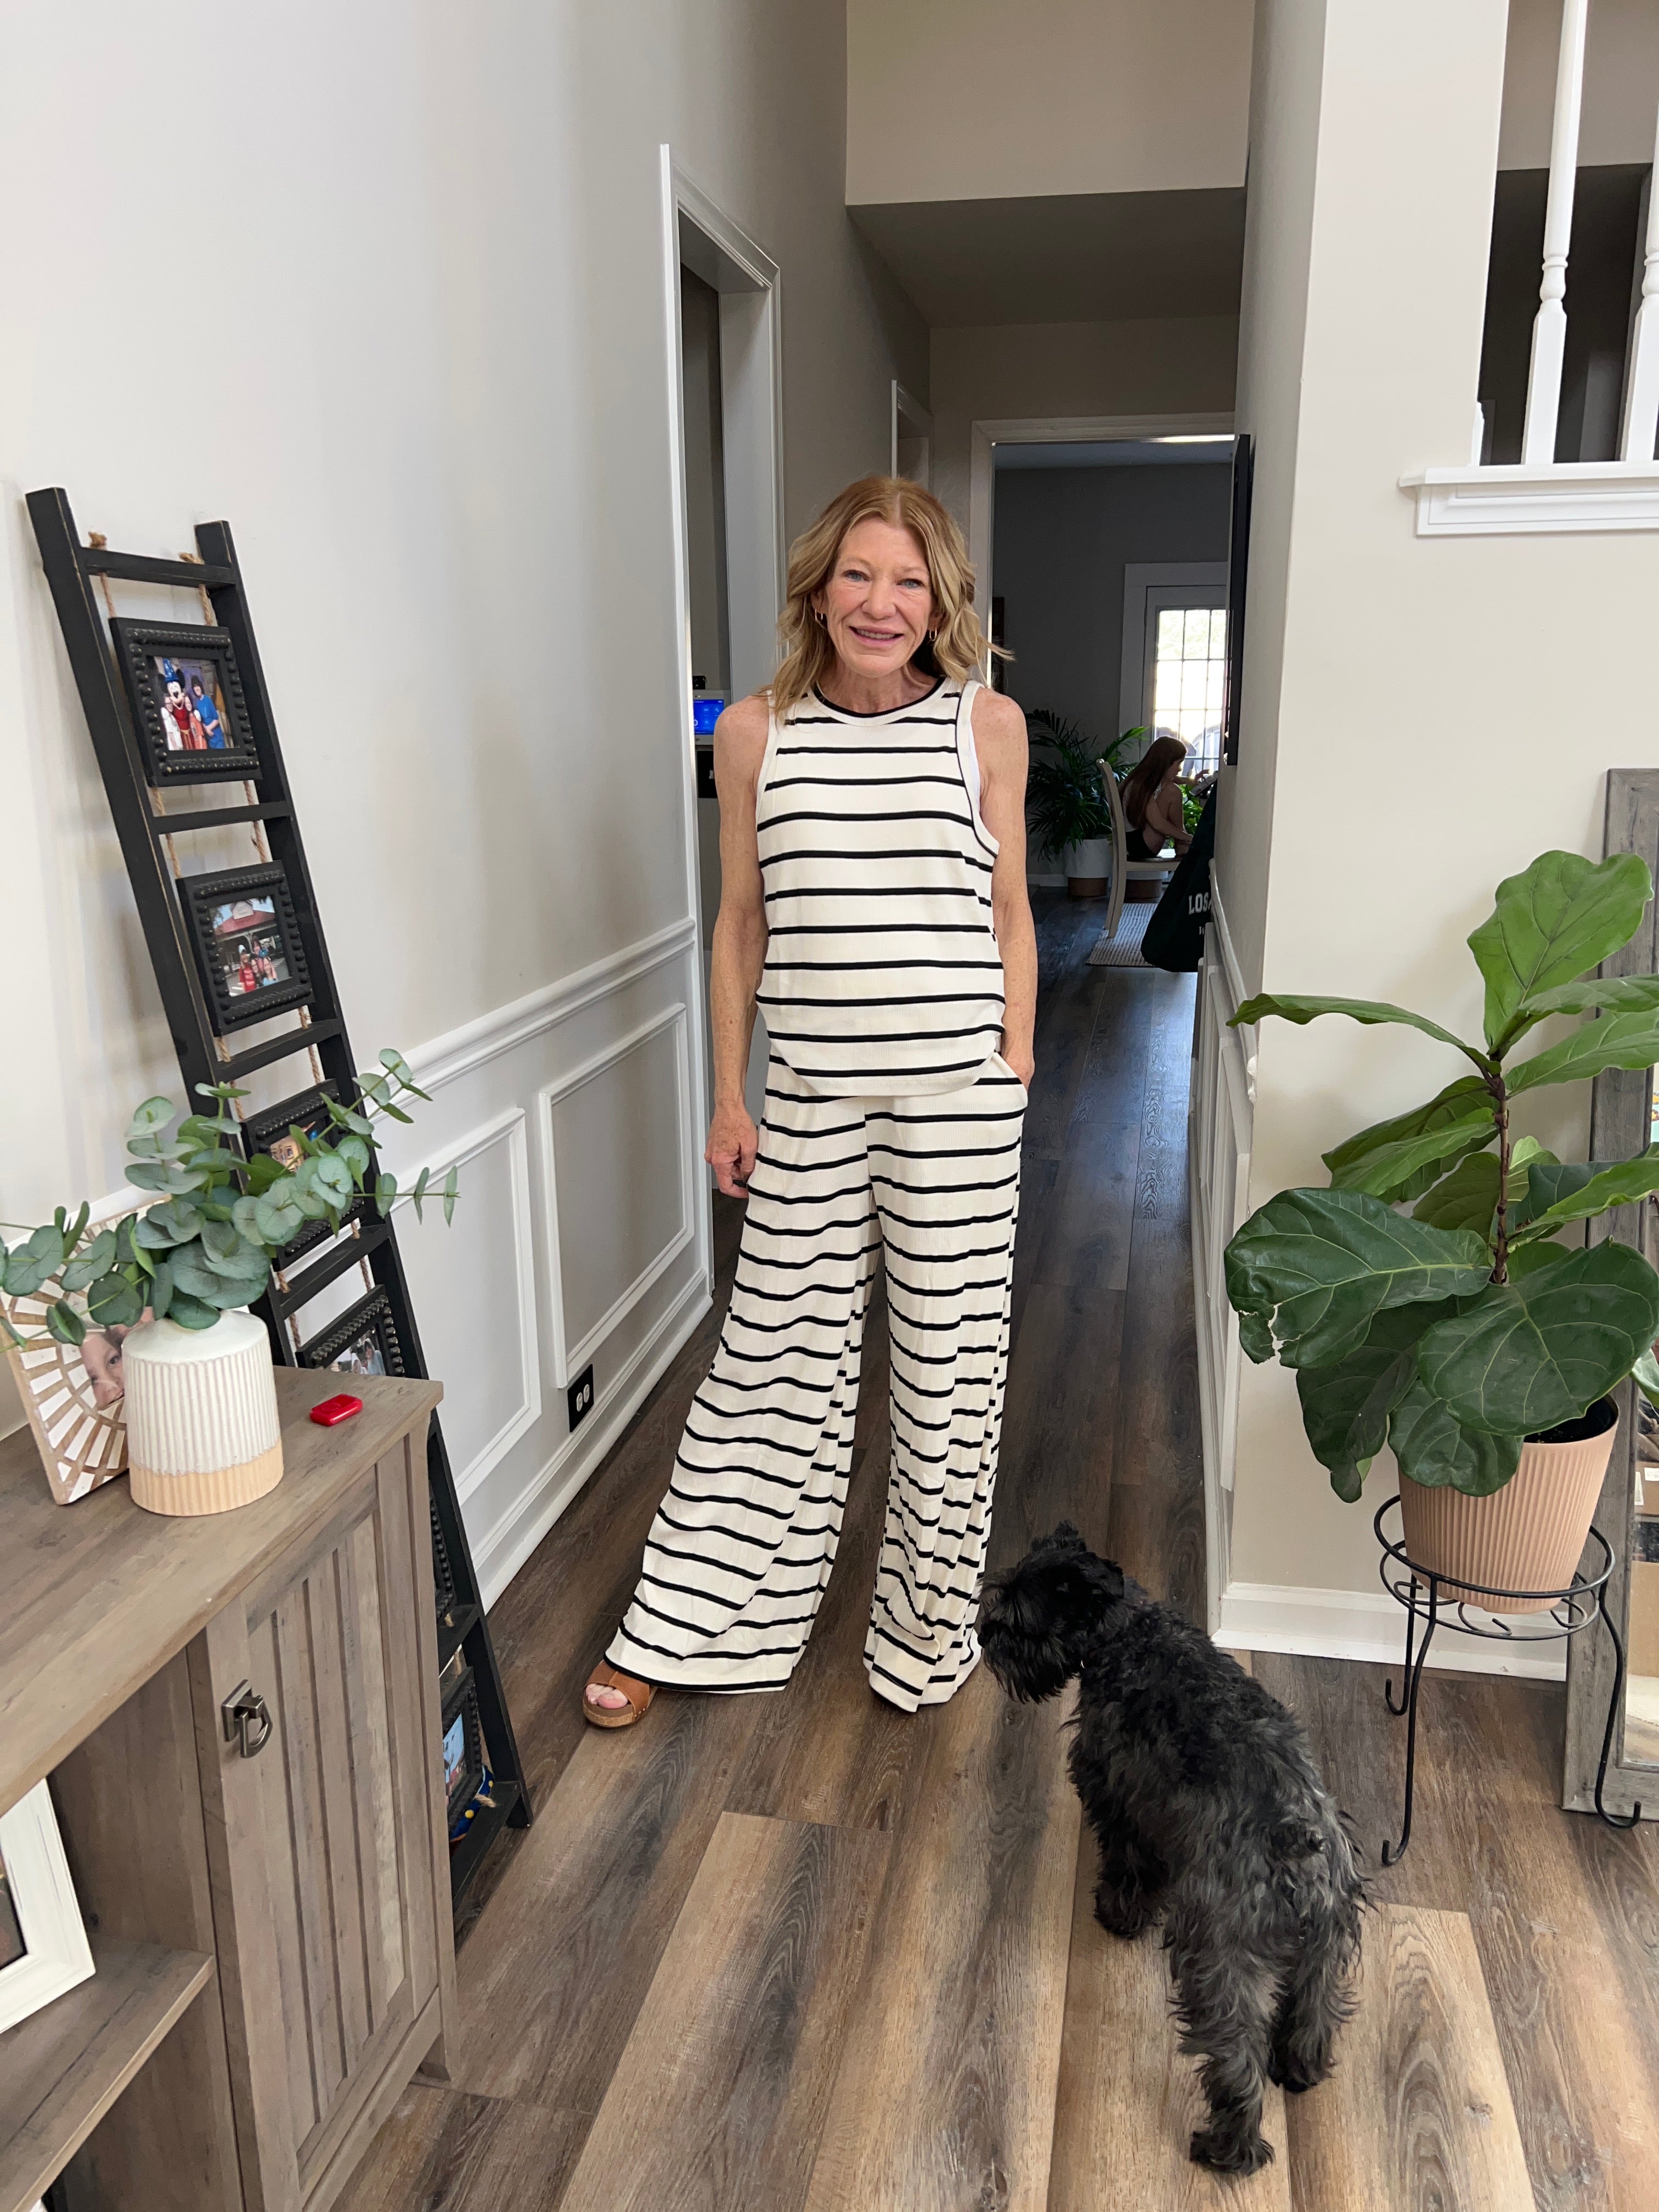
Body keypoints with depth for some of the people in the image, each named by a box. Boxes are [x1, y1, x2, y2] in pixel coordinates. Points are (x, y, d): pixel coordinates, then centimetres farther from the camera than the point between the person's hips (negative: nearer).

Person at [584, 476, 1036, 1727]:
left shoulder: (990, 724, 1)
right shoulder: (755, 732, 3)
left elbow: (1010, 918, 5)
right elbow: (741, 924, 7)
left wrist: (1016, 1081, 1)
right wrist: (729, 1097, 6)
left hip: (956, 1097, -1)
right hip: (808, 1099, 1)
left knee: (950, 1365, 8)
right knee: (776, 1359, 9)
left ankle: (932, 1633, 30)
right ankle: (677, 1634, 26)